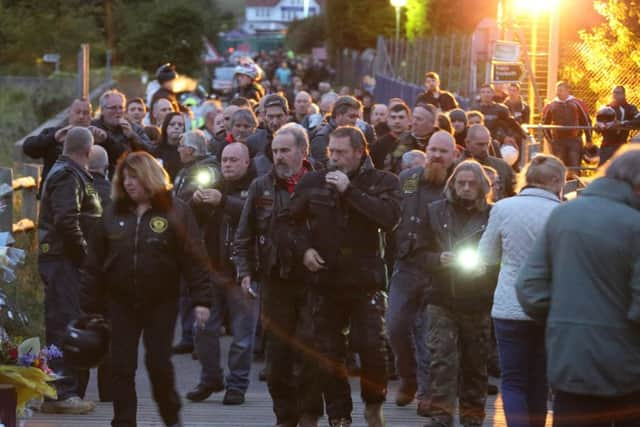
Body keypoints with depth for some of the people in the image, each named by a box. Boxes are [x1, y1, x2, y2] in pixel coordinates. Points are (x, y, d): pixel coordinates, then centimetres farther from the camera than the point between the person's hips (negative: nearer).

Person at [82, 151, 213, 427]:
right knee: (122, 366, 1)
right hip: (121, 301, 3)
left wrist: (201, 299, -14)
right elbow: (95, 262, 8)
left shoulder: (174, 211, -3)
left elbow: (194, 258, -7)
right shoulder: (114, 213, 7)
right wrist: (91, 305, 5)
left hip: (161, 301, -3)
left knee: (158, 362, -1)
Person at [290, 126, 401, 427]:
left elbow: (389, 218, -18)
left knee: (373, 345, -12)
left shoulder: (382, 182, 0)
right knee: (328, 355, 4)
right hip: (325, 280, 3)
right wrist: (303, 249, -3)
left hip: (366, 280, -3)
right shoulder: (312, 183, 7)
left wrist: (349, 190, -18)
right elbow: (292, 220, 15)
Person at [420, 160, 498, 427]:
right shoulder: (436, 212, 6)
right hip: (443, 299, 1)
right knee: (441, 358, -8)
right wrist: (439, 259, -11)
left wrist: (485, 267, -15)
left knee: (475, 363, 9)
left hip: (478, 303, 0)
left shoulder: (492, 215, -1)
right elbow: (421, 253, 8)